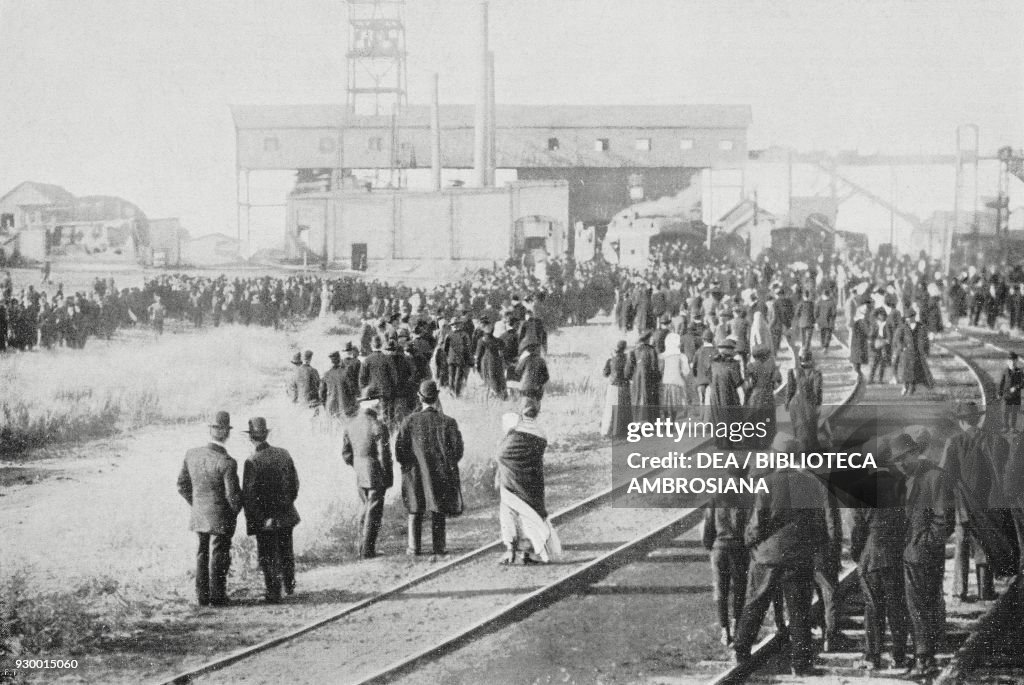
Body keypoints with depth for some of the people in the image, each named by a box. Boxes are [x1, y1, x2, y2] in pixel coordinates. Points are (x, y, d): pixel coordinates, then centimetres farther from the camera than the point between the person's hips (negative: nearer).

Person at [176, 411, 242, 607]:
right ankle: (217, 596, 10)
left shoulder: (191, 454, -4)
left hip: (199, 516, 5)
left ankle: (202, 596, 20)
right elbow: (233, 495, -18)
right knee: (219, 556, 6)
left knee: (202, 554, 16)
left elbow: (182, 486, 5)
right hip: (221, 517, -5)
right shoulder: (226, 463, -22)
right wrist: (234, 512, 1)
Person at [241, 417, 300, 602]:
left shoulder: (253, 462, -19)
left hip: (265, 519, -5)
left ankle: (274, 592, 9)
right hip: (286, 515, 5)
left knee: (268, 557, 6)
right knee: (286, 551, 22)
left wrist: (252, 521, -11)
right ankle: (289, 585, 36)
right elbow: (295, 483, 6)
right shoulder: (283, 454, -3)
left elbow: (249, 495, -18)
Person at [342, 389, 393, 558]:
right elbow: (384, 455, -17)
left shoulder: (351, 425, 3)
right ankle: (367, 550, 5)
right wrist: (388, 478, -6)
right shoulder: (378, 427, -17)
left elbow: (346, 453, 7)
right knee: (374, 511, 3)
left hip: (359, 475, 6)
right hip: (376, 475, -6)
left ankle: (363, 546, 21)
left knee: (366, 507, 20)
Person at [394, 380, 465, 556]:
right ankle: (439, 546, 9)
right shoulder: (448, 422, -7)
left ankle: (413, 546, 10)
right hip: (441, 473, 0)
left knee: (415, 510, 12)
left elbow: (399, 448, -6)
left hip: (415, 472, 0)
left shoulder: (410, 421, -7)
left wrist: (407, 464, 11)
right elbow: (457, 451, -6)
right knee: (438, 511, 9)